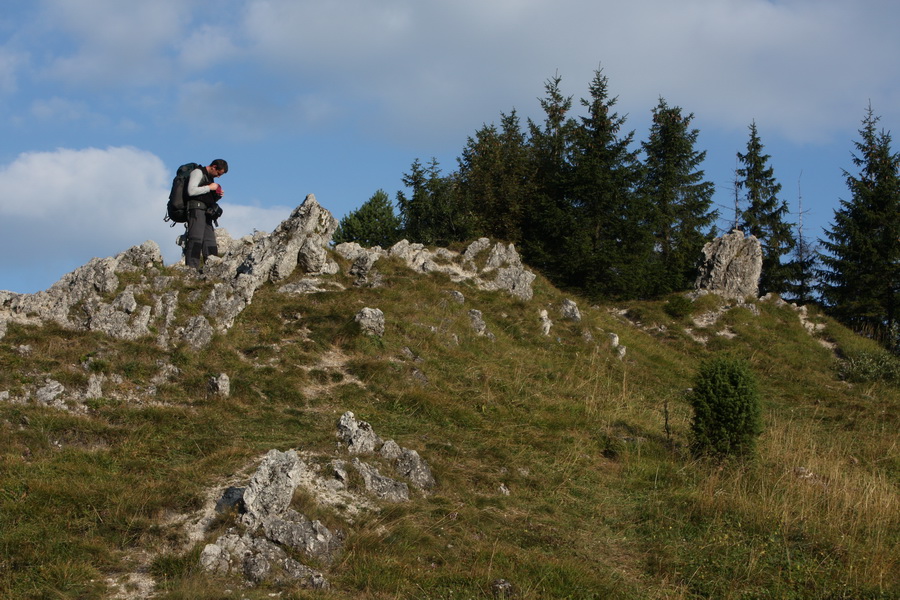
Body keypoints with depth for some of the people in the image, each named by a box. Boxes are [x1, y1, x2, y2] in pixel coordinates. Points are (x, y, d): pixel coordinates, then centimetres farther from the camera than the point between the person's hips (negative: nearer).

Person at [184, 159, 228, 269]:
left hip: (206, 212, 9)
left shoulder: (210, 178, 26)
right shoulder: (198, 172, 0)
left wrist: (217, 196, 9)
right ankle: (191, 268, -28)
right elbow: (191, 191, -15)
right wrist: (209, 188, -8)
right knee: (195, 239, -20)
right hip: (196, 208, -9)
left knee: (210, 243, 2)